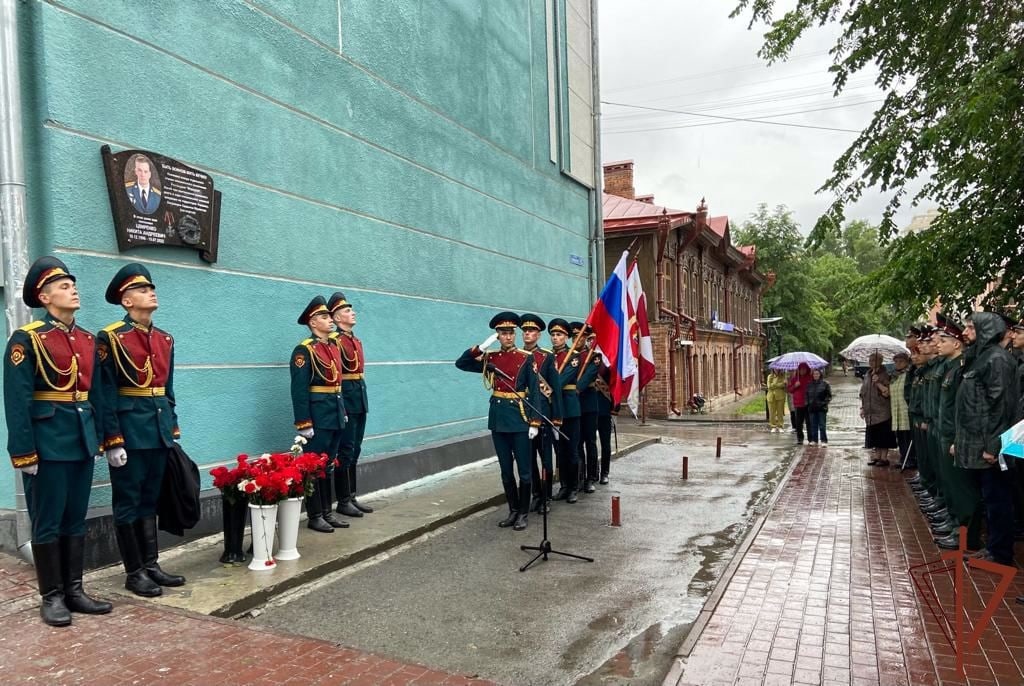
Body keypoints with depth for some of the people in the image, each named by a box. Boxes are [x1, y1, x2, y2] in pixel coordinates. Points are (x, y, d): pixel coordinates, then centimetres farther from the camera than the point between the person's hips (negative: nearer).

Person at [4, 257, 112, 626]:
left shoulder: (88, 340, 11)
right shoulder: (26, 339, -8)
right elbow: (17, 401, -12)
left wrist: (96, 438, 11)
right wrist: (24, 453, -16)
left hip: (81, 442, 6)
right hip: (48, 444, -6)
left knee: (76, 520, 13)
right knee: (48, 523, 5)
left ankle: (74, 590, 23)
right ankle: (52, 597, 16)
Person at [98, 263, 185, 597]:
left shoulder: (165, 339, 11)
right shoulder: (111, 338, -9)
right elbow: (105, 393, -13)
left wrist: (173, 430, 13)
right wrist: (113, 441, -16)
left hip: (159, 429, 7)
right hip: (130, 430, -6)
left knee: (150, 500, 15)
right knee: (128, 503, 5)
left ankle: (151, 565, 24)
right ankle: (134, 573, 15)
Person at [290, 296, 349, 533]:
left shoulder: (334, 347, 13)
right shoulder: (304, 350, -12)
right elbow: (299, 390, -16)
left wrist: (343, 411, 15)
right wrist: (304, 423, -19)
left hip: (335, 416, 8)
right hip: (317, 417, -8)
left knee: (329, 466, 15)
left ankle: (327, 512, 25)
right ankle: (314, 516, 12)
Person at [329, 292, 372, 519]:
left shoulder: (356, 340, 15)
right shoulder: (334, 341, -12)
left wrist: (361, 400, 17)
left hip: (360, 399, 9)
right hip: (345, 400, -9)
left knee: (355, 450, 13)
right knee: (345, 451, -2)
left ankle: (352, 496, 22)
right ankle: (343, 501, 7)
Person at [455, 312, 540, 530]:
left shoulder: (526, 358, -4)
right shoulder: (490, 358, 6)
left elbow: (535, 392, -6)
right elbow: (461, 363, 2)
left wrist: (534, 422, -11)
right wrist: (481, 347, -10)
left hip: (520, 417, -4)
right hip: (498, 417, 4)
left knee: (524, 469, 3)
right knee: (505, 469, 11)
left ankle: (523, 513, 16)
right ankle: (513, 510, 24)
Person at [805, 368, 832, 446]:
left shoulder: (825, 383, -2)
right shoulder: (809, 384, 10)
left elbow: (829, 395, 0)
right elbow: (807, 395, 18)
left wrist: (825, 403, -10)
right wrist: (808, 403, 7)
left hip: (822, 408, -4)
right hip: (812, 407, 4)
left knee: (822, 425, -3)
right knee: (813, 425, 7)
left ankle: (824, 440, 4)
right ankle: (814, 440, 15)